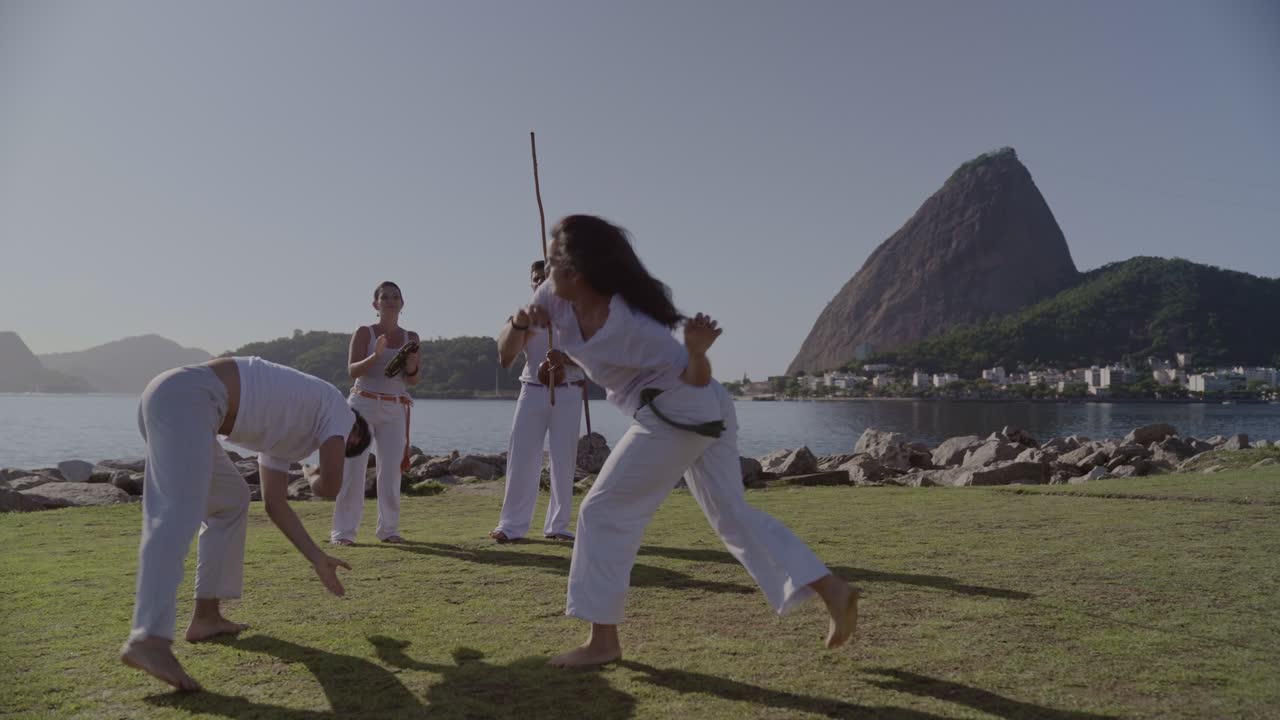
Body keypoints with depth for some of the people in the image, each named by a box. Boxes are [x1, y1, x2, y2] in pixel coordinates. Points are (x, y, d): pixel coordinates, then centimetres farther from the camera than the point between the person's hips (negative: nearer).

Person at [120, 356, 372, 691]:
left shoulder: (283, 436, 32)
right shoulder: (338, 407, 10)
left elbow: (275, 505, 29)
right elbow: (331, 486, 1)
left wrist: (318, 559, 30)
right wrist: (318, 485, 27)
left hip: (167, 399, 9)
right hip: (185, 397, -9)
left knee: (231, 501, 20)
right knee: (180, 513, -22)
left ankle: (206, 615, 17)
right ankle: (148, 640, -36)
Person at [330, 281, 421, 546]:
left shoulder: (411, 338, 8)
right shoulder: (364, 333, 0)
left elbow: (412, 381, 7)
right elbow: (353, 371, -9)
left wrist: (412, 366, -15)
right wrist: (376, 355, -24)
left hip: (395, 410, 3)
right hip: (363, 404, -2)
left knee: (391, 470, -1)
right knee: (353, 468, -6)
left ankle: (388, 528, 9)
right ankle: (343, 530, -1)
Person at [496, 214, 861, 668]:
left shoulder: (627, 323, -24)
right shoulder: (555, 298, -2)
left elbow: (696, 377, -17)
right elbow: (506, 348, 8)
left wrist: (697, 350, -39)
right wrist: (519, 325, -14)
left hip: (679, 414, -9)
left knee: (604, 512, -2)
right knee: (732, 515, 12)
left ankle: (603, 641, 7)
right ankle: (832, 591, 11)